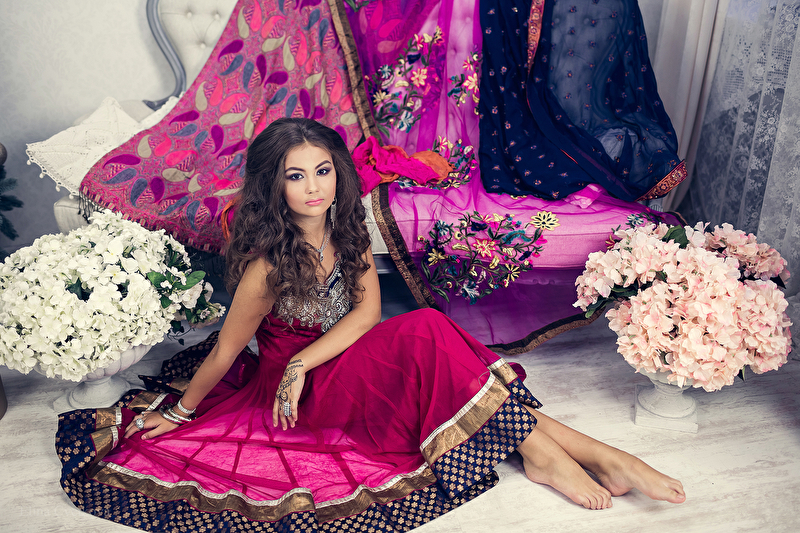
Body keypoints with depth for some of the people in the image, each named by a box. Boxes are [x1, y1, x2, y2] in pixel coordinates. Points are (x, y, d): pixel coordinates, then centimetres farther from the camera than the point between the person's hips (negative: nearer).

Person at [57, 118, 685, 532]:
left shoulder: (346, 228, -7)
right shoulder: (267, 260, -23)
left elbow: (368, 308, -12)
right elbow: (225, 350, -12)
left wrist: (302, 362, -23)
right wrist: (179, 411, 0)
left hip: (341, 361, 6)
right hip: (298, 387, -6)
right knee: (427, 334, -28)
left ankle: (570, 450, -21)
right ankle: (545, 451, -25)